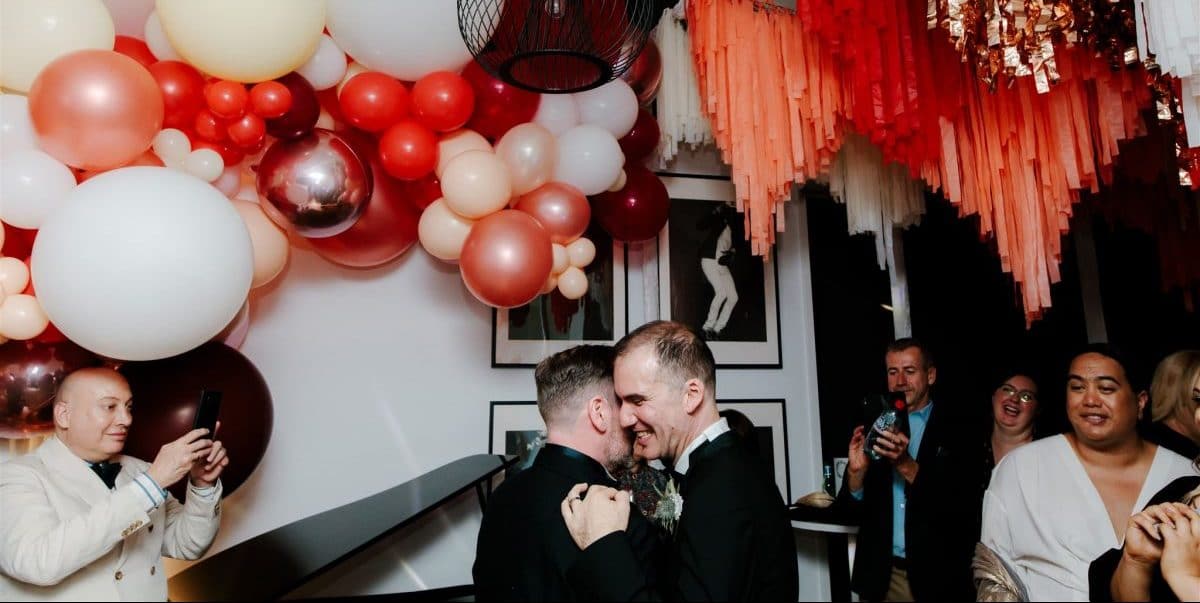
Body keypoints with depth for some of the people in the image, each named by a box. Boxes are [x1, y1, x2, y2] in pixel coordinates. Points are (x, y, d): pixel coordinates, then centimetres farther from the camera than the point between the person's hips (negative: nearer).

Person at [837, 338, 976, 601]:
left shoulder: (954, 430, -7)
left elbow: (961, 507, -14)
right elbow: (851, 508, 1)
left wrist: (907, 465, -26)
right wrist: (856, 470, -19)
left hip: (937, 576, -2)